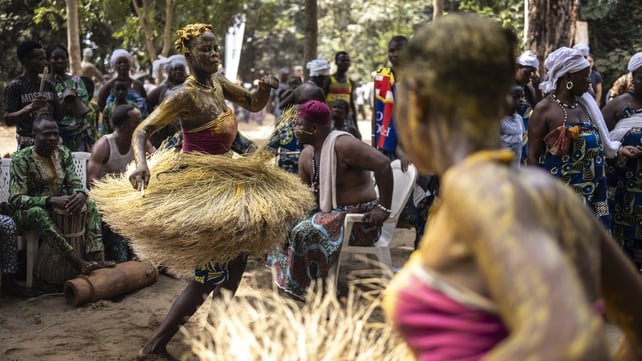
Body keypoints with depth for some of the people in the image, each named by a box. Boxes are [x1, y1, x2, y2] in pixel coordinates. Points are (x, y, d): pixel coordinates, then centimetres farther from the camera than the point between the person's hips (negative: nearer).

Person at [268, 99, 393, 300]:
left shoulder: (342, 144, -19)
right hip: (331, 213, 9)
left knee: (307, 232, -27)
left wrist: (384, 208, -26)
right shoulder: (307, 155, 9)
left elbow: (383, 164, -27)